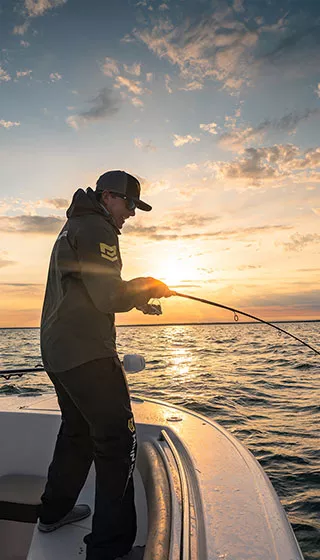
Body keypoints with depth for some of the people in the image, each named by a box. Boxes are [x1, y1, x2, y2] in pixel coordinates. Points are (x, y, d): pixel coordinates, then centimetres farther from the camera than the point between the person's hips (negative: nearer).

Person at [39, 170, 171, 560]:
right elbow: (109, 297, -20)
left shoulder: (71, 228, 22)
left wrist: (138, 297, 16)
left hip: (57, 351, 11)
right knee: (118, 440, -5)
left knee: (77, 432, 24)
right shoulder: (96, 229, -11)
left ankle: (54, 512, 40)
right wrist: (148, 286, -3)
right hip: (87, 354, -11)